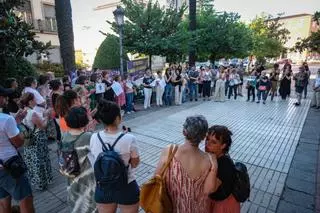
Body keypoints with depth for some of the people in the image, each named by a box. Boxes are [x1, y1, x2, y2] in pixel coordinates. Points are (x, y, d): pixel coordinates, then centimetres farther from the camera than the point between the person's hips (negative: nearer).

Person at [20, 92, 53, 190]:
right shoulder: (33, 113, -26)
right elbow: (43, 126, -18)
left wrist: (43, 115, 5)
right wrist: (46, 116, -6)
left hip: (29, 141, 8)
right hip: (37, 142, -8)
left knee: (32, 162, 22)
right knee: (39, 163, 7)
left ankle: (35, 180, 39)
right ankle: (42, 183, 22)